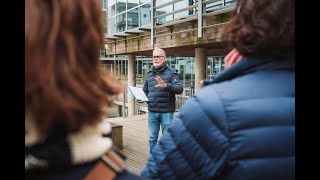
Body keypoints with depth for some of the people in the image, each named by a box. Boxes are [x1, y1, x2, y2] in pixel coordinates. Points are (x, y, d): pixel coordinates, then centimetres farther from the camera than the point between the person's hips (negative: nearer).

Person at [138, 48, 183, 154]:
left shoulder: (171, 72, -3)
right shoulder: (150, 74, 12)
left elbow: (179, 89, -16)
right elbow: (145, 91, 19)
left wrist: (166, 85, -32)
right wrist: (141, 98, -2)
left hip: (166, 112, -4)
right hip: (152, 112, 4)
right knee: (152, 138, 12)